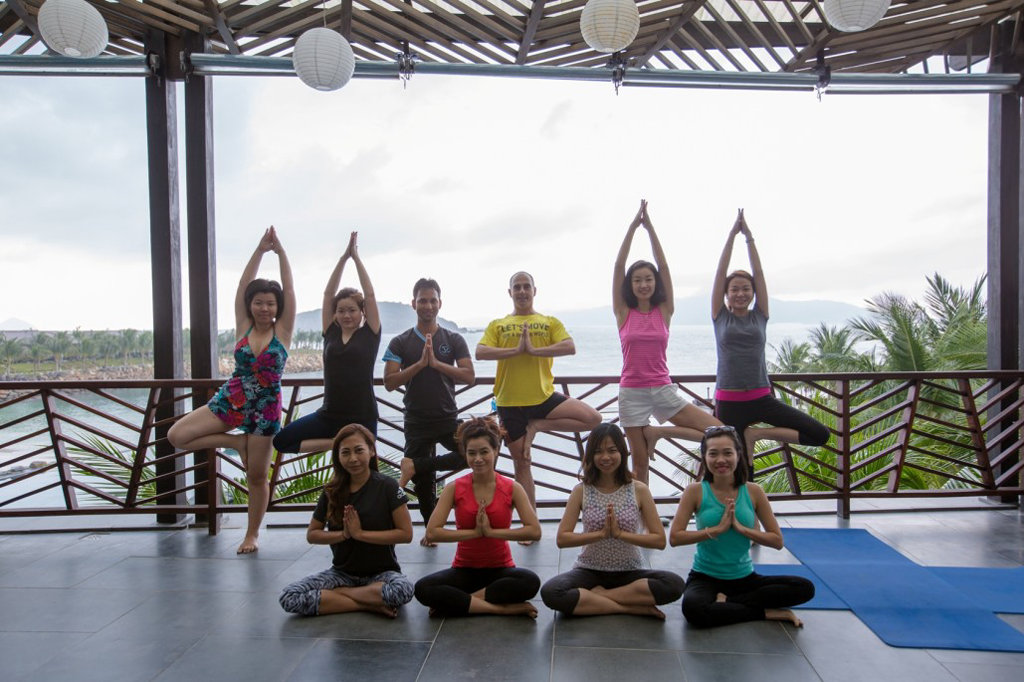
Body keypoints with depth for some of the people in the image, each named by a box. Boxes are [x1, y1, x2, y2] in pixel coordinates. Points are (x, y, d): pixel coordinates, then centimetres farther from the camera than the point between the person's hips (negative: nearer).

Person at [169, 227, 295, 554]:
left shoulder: (282, 331, -4)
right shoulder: (243, 327, 1)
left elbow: (288, 288, -10)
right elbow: (243, 286, -4)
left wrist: (279, 250, -12)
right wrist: (260, 249, -9)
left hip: (265, 409, -3)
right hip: (230, 401, 3)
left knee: (257, 476, 4)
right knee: (177, 436, -10)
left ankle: (252, 534, 23)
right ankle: (237, 441, 6)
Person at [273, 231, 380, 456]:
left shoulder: (369, 335, -1)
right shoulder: (331, 334, 7)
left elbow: (370, 295, -7)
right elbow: (328, 294, 4)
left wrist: (356, 257, -4)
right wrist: (344, 257, 1)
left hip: (362, 417, -3)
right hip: (329, 415, 4)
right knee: (281, 441, -8)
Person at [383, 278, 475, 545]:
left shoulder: (454, 340, 1)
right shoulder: (400, 343, 0)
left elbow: (469, 376, -9)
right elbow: (389, 382, -9)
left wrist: (436, 363, -18)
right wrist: (420, 363, -19)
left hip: (449, 418, 1)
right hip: (417, 422, -1)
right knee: (423, 483, 7)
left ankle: (415, 465, -8)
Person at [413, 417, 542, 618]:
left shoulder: (512, 489, -6)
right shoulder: (454, 488, -5)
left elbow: (535, 531, -16)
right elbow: (432, 533, -13)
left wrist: (491, 531, -18)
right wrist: (475, 532, -16)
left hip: (500, 570, -1)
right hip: (464, 570, 1)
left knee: (531, 582, -33)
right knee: (423, 589, -28)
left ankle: (458, 602, -20)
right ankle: (505, 608, -24)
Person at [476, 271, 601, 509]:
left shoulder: (550, 322, 7)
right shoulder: (497, 325, 8)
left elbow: (570, 347, -10)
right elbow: (480, 352, -9)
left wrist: (534, 349, -18)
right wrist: (516, 349, -16)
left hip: (544, 397, 1)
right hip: (510, 403, 0)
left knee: (593, 418, -18)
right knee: (521, 462, 7)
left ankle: (538, 426, -3)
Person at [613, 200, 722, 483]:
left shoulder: (664, 311, 3)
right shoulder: (623, 312, 1)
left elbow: (663, 267, -4)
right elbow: (618, 266, -6)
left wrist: (650, 228, -7)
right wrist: (633, 227, -10)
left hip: (663, 390, 2)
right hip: (632, 393, -1)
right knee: (640, 464, 2)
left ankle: (657, 432, 2)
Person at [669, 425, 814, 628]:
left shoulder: (753, 492, -1)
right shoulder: (696, 492, -7)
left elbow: (777, 540, 0)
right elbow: (674, 537, -12)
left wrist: (741, 528, -14)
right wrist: (717, 529, -17)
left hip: (745, 578, 3)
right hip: (705, 578, -3)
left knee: (805, 588, -18)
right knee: (693, 608, -37)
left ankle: (725, 602, -14)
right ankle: (767, 612, -15)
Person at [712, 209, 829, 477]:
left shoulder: (760, 316, 8)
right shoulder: (720, 316, 4)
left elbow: (759, 273, 2)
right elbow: (721, 272, -2)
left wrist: (749, 237, 0)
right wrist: (732, 235, -3)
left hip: (762, 398, 2)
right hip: (729, 403, -2)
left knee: (820, 434, -10)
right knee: (741, 474, 0)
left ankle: (757, 433, 2)